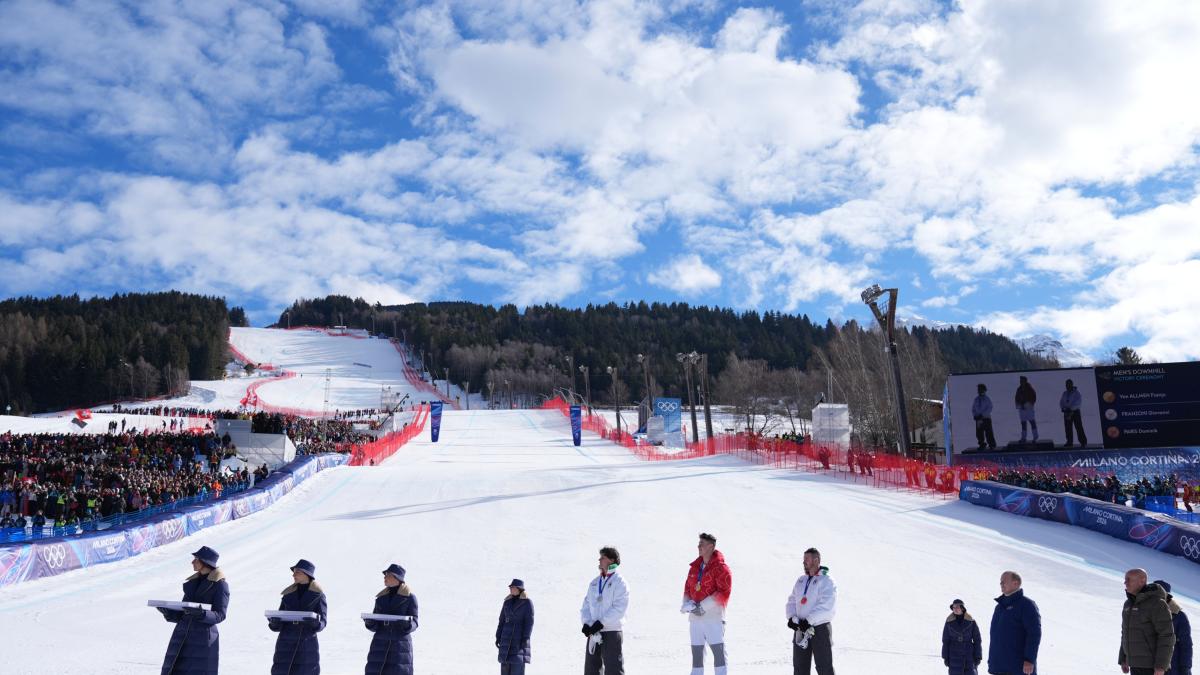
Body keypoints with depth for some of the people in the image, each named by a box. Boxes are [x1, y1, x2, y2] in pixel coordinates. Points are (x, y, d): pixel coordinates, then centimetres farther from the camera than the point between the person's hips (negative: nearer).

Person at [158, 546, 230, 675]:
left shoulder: (220, 584, -4)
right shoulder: (192, 582, 15)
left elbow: (220, 615, -11)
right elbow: (181, 614, 15)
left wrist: (201, 613, -28)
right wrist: (167, 612, -4)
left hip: (204, 640, -6)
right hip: (182, 637, 6)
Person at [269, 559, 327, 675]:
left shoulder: (318, 595, 1)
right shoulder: (288, 594, 10)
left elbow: (322, 622, -4)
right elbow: (278, 625, 9)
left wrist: (315, 622, -26)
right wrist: (273, 621, -13)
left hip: (308, 646, -3)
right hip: (286, 643, 3)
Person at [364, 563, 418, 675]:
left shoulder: (409, 597, 0)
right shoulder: (381, 598, 11)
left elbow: (414, 624, -2)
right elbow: (375, 626, 11)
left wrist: (407, 623, -23)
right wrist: (369, 621, -11)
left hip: (401, 645, -3)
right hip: (380, 645, 4)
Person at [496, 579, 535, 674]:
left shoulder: (527, 602, -4)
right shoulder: (507, 602, 11)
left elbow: (529, 622, -9)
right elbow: (502, 621, 13)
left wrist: (525, 639, -15)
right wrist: (498, 637, 8)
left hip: (520, 638, -5)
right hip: (507, 639, 5)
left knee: (517, 665, -10)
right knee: (505, 666, 4)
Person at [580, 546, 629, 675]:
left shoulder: (619, 582, -7)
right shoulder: (594, 583, 14)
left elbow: (619, 608, -16)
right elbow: (586, 605, 11)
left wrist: (601, 623, -18)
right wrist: (586, 623, -5)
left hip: (612, 632, -7)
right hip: (593, 633, 7)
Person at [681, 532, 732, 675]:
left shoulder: (720, 567, -7)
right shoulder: (694, 567, 14)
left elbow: (724, 592, -14)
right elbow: (687, 588, 19)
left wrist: (703, 606, -16)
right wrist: (687, 604, -1)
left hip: (713, 615, -7)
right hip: (695, 616, 7)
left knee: (718, 650, -7)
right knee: (696, 651, 10)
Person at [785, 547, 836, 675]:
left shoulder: (826, 581, -9)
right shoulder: (801, 581, 13)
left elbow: (826, 606, -20)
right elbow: (792, 601, 12)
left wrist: (808, 621, -22)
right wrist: (792, 618, -7)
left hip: (820, 629, -7)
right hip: (800, 629, 7)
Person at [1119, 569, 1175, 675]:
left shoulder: (1157, 603, -14)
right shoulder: (1128, 604, 12)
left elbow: (1167, 636, -17)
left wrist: (1161, 666, -21)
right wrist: (1123, 659, 16)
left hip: (1152, 665, -8)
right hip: (1135, 664, 8)